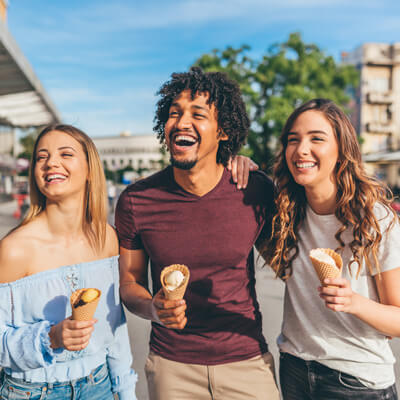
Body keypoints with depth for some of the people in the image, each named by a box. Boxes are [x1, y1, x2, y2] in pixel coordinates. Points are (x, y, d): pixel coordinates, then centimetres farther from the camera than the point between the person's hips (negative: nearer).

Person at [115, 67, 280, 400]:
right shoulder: (136, 200, -11)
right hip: (171, 366, 1)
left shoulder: (256, 191, -11)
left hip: (246, 360, 0)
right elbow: (130, 280, -1)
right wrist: (153, 308, -19)